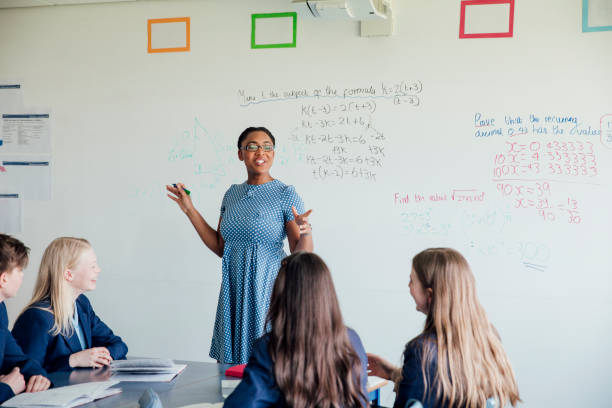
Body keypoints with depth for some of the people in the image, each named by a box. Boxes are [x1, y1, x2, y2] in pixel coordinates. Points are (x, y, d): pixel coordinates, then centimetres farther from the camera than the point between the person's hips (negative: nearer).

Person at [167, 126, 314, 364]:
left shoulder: (286, 194, -6)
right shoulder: (232, 194, 10)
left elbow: (300, 255, -9)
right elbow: (220, 247, 13)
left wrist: (305, 233, -30)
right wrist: (190, 210, 12)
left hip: (268, 290, -5)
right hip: (233, 291, 5)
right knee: (230, 366, 10)